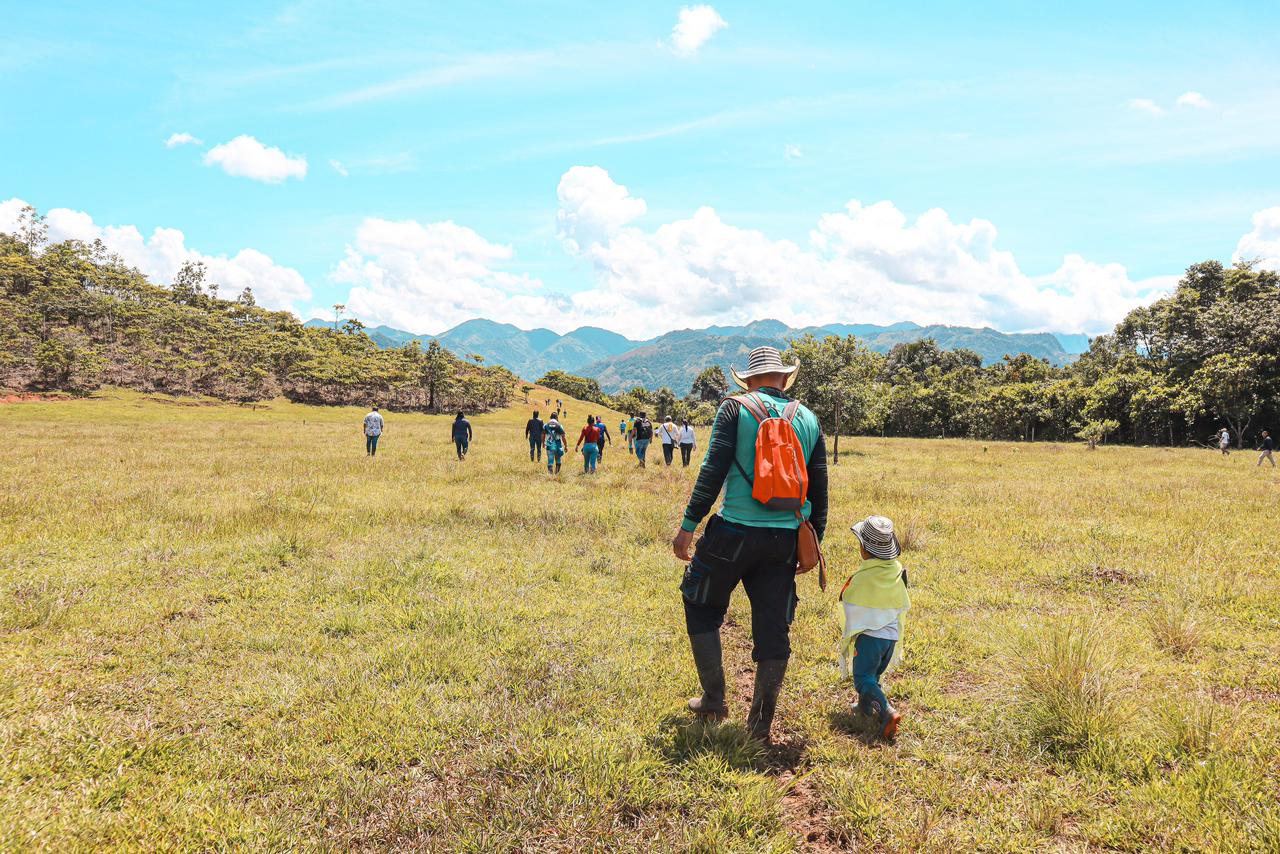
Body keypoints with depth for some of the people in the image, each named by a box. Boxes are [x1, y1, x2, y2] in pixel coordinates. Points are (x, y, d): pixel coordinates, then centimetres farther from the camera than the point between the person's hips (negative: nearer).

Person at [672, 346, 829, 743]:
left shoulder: (736, 409, -2)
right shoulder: (809, 419, 11)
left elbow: (712, 471, -10)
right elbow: (819, 487, 11)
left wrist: (688, 525, -7)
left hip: (735, 531, -3)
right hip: (786, 539, 4)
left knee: (702, 606, 17)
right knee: (773, 628, 9)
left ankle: (713, 698, 20)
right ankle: (761, 723, 16)